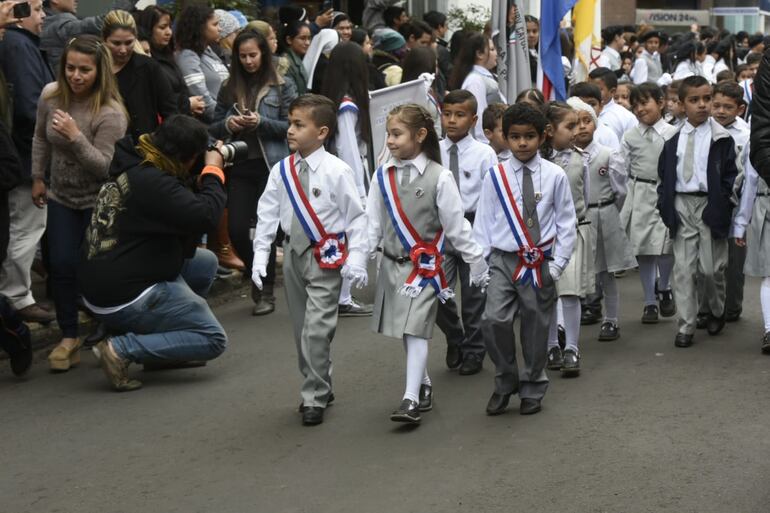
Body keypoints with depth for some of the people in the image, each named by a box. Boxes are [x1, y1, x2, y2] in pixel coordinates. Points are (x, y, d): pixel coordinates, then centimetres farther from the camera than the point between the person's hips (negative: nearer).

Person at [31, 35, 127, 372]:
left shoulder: (110, 113, -24)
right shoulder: (51, 96, -7)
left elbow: (104, 167, -27)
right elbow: (41, 138, 11)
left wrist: (75, 137, -38)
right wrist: (38, 177, 14)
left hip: (99, 201, -5)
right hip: (61, 196, 5)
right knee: (61, 265, 0)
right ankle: (69, 337, 11)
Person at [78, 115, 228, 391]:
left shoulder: (135, 168, 8)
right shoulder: (151, 182, -24)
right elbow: (205, 216, -30)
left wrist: (201, 180, 4)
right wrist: (213, 172, -13)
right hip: (123, 298, -10)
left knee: (206, 261, 20)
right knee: (213, 339, -4)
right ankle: (121, 349, -10)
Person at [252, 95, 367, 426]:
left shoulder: (336, 171, -12)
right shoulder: (281, 171, 1)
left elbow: (356, 217, -8)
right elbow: (267, 214, 4)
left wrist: (356, 260, -12)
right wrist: (260, 257, -1)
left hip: (326, 257, -6)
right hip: (294, 253, 6)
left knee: (316, 329, -10)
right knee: (301, 328, 14)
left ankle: (314, 398, 1)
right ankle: (320, 388, 30)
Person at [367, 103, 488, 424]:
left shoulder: (439, 178, -11)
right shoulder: (383, 176, 1)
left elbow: (456, 225, -5)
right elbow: (372, 223, 4)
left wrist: (476, 262, -1)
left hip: (424, 264, -5)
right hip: (391, 263, 5)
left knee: (416, 328, -11)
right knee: (404, 330, 14)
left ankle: (411, 399, -11)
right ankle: (423, 385, 31)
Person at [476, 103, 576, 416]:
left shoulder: (555, 176, -1)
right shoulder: (495, 176, 0)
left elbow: (566, 222, 3)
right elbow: (483, 220, 5)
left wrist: (558, 263, -2)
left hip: (540, 263, 0)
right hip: (503, 260, 0)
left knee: (536, 327, 8)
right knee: (494, 320, -16)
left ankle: (532, 389, 27)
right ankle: (505, 382, 6)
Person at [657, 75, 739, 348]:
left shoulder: (721, 139, -3)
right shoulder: (673, 140, 6)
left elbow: (729, 177, -3)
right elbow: (664, 176, 12)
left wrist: (721, 208, -11)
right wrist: (665, 206, 1)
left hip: (710, 206, -3)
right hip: (681, 205, 3)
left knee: (711, 268, 4)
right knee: (682, 268, 2)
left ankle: (717, 312, 32)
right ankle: (685, 326, 8)